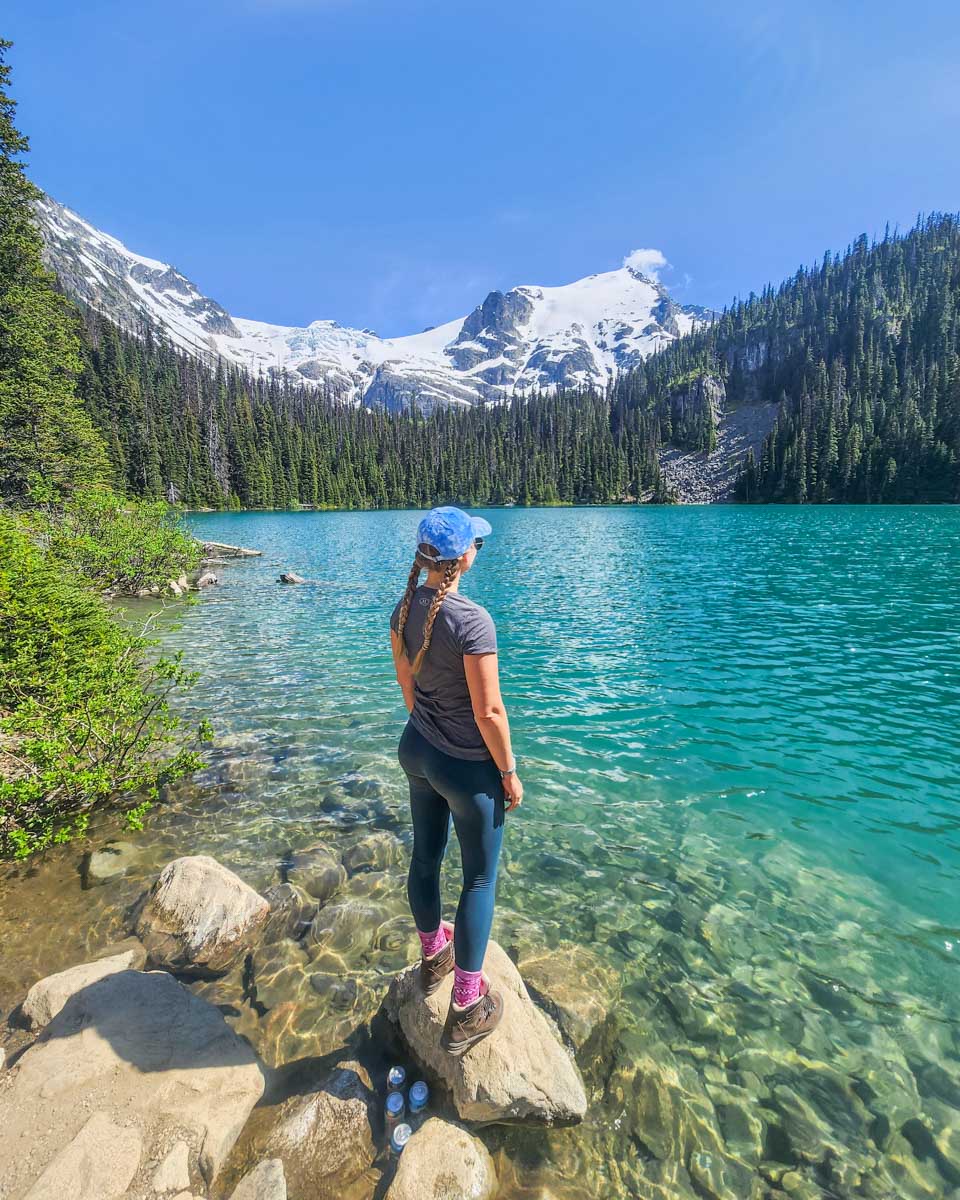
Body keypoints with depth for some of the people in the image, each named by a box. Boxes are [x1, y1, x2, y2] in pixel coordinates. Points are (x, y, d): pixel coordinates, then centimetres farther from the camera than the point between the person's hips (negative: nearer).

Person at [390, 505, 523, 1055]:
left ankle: (433, 955, 51)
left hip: (418, 751, 7)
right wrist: (509, 773, -10)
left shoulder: (405, 608, -4)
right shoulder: (472, 620, -28)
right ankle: (466, 1010, 29)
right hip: (468, 767, -7)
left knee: (426, 858, 25)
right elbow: (489, 711, -23)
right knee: (480, 879, 13)